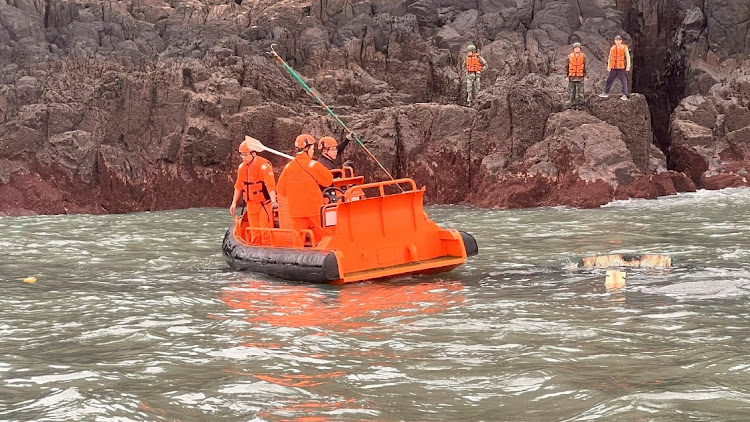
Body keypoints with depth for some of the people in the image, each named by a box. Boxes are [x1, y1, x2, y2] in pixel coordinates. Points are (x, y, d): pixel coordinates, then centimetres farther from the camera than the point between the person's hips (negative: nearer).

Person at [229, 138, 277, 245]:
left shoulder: (264, 166, -16)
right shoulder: (242, 167, 7)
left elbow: (270, 185, -25)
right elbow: (238, 187, 18)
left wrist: (273, 201, -36)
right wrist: (234, 203, 17)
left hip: (265, 203, -7)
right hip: (251, 204, 7)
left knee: (265, 231, -9)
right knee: (254, 232, 9)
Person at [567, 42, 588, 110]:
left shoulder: (583, 56, 2)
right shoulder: (570, 56, 1)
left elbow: (584, 67, 5)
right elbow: (567, 66, 5)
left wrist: (585, 76, 2)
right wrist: (567, 76, 0)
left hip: (580, 77, -1)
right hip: (572, 77, 1)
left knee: (580, 92, -5)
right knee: (572, 92, 3)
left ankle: (580, 105, -4)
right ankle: (573, 105, 9)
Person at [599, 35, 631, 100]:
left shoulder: (624, 48, 1)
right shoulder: (612, 48, 11)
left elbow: (628, 57, -2)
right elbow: (610, 58, 15)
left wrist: (628, 66, -9)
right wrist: (608, 66, 8)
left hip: (622, 68, -4)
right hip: (613, 68, 4)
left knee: (623, 81, -6)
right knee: (609, 80, 9)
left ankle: (625, 95, -4)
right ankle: (606, 93, 21)